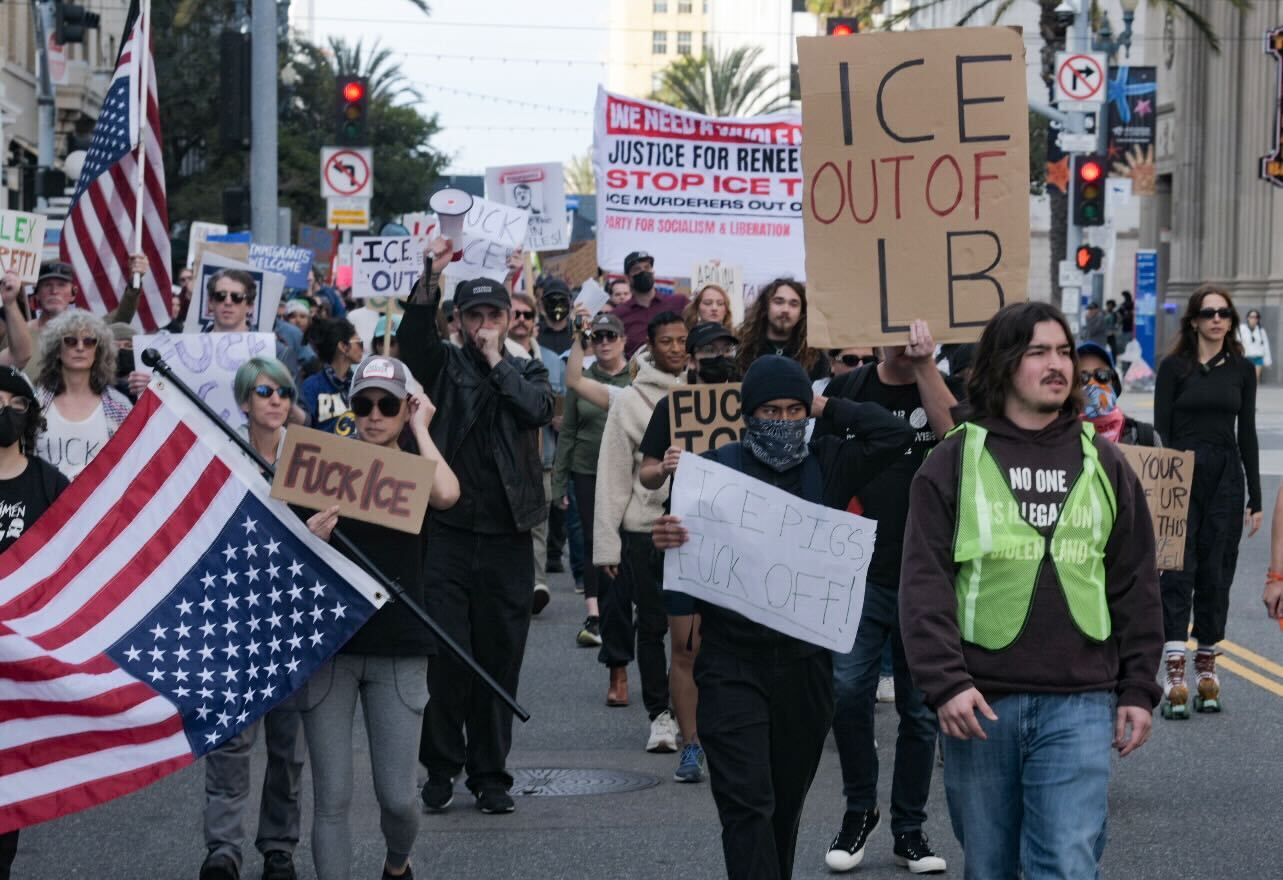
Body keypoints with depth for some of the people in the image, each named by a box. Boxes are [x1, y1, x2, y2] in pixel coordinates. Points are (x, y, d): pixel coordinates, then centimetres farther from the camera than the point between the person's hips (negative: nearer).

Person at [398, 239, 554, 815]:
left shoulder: (527, 371, 13)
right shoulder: (445, 365, 7)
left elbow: (539, 408, -9)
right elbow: (412, 338, -14)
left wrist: (497, 361, -4)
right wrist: (432, 276, -26)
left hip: (506, 537, 2)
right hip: (447, 534, -2)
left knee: (500, 660, 6)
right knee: (445, 657, -4)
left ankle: (490, 773, 16)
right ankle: (441, 767, 11)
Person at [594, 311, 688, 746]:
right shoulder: (630, 401, 1)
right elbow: (613, 475, 0)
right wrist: (607, 541, -4)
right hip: (644, 527, -1)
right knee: (651, 624, 4)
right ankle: (660, 714, 12)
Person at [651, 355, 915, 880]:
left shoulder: (828, 464, 8)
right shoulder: (718, 466, 1)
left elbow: (895, 434, -2)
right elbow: (683, 547, 2)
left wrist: (826, 407, 1)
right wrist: (666, 539, -21)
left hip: (805, 664, 3)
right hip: (732, 664, -3)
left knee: (787, 801, 15)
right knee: (746, 802, -10)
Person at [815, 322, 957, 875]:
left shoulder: (944, 389, 4)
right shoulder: (847, 390, 7)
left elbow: (954, 434, -18)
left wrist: (924, 364, -20)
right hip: (858, 574, 0)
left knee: (920, 709, 6)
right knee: (847, 692, -12)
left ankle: (909, 829, 20)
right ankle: (859, 810, 9)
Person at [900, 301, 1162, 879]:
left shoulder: (1103, 463, 10)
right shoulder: (954, 462, 2)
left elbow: (1136, 585, 12)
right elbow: (925, 582, -4)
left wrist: (1138, 688, 6)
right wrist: (944, 682, -14)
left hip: (1079, 702, 1)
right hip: (980, 701, -1)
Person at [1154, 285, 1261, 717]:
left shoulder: (1242, 369, 9)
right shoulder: (1174, 367, 0)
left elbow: (1247, 434, 11)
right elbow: (1161, 430, -2)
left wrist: (1255, 497, 8)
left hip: (1226, 477, 3)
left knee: (1216, 575, 6)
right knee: (1178, 573, -8)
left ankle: (1207, 668, 14)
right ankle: (1173, 674, -11)